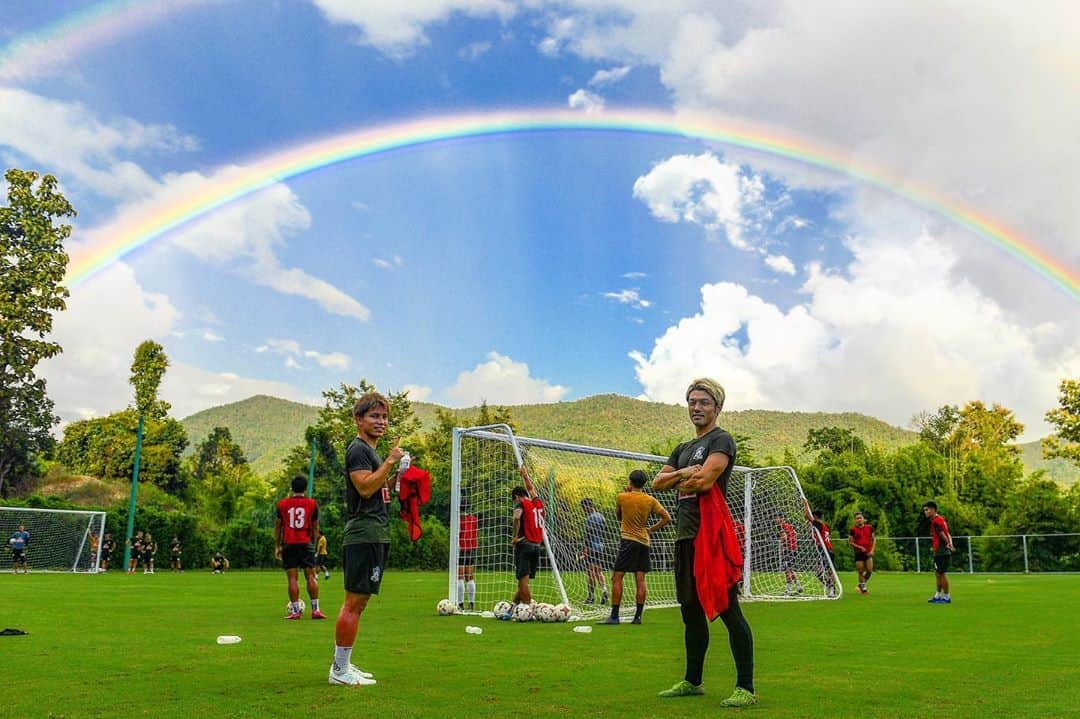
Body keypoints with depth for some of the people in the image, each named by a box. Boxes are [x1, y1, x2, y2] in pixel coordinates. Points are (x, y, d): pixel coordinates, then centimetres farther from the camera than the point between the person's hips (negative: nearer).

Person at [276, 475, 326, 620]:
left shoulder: (282, 504, 3)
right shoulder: (312, 503, 3)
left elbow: (278, 526, 6)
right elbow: (315, 526, 7)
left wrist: (277, 546, 13)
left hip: (288, 544, 0)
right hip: (306, 543, 0)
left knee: (292, 578, 0)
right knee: (311, 576, 4)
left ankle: (295, 611, -2)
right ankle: (315, 610, 2)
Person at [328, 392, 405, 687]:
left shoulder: (372, 452, 22)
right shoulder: (358, 449, -8)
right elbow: (365, 488, -21)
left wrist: (398, 474, 13)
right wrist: (390, 461, -17)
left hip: (376, 535, 10)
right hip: (364, 534, -10)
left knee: (357, 602, 13)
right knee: (354, 602, -8)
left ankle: (342, 664, 20)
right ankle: (340, 670, -3)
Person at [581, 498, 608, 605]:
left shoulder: (590, 518, -12)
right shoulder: (600, 517, 13)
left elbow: (588, 535, -17)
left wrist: (586, 548, -16)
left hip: (591, 548, -8)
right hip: (600, 548, 8)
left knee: (590, 572, -1)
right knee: (598, 571, 12)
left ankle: (591, 596, 1)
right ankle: (604, 589, -9)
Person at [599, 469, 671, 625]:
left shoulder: (621, 497, -6)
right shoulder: (650, 500, 2)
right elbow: (667, 518, 1)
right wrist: (651, 529, 8)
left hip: (628, 541, -4)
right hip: (644, 542, 4)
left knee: (617, 578, -2)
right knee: (640, 580, 5)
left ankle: (614, 616, -6)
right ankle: (638, 616, 6)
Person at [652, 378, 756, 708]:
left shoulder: (721, 440, -4)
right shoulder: (684, 449, 22)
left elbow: (705, 480, -18)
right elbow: (657, 483, 14)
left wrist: (679, 483, 2)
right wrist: (683, 473, -4)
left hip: (712, 535, -9)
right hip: (685, 534, 9)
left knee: (727, 609, -8)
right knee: (691, 610, 14)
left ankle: (745, 688, -2)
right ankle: (692, 681, 25)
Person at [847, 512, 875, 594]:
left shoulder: (869, 528, 5)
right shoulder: (853, 529, -3)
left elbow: (874, 539, 11)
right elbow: (850, 542, -2)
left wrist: (872, 550, -1)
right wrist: (859, 547, -13)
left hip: (868, 553, 2)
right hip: (859, 553, -2)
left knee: (869, 571, -4)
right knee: (861, 571, -1)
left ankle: (861, 584, 20)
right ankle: (863, 587, 16)